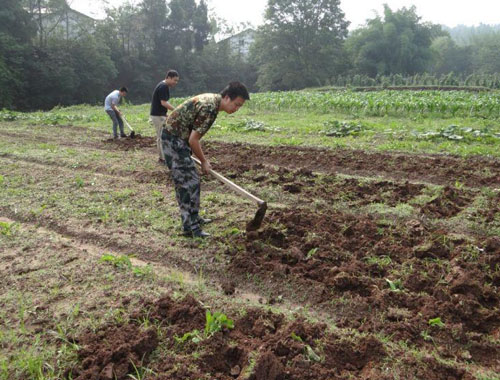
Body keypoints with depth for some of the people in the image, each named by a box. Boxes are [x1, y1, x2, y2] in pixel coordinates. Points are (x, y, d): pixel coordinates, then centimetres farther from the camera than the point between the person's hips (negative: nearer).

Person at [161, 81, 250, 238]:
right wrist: (204, 162, -8)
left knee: (187, 180, 16)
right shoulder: (210, 108, -23)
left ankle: (192, 218, 28)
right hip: (174, 139, -10)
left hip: (177, 138, 10)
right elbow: (193, 140, -21)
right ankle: (190, 227, -4)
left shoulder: (211, 100, 7)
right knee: (189, 181, -9)